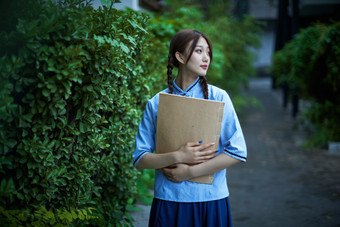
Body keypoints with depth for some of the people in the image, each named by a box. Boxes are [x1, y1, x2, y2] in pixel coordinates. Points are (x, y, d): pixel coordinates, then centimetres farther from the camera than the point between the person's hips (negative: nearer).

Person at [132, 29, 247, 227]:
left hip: (211, 201, 0)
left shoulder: (218, 97, -1)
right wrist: (178, 157, -16)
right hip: (168, 201, 0)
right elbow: (139, 160, 0)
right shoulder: (156, 103, 1)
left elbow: (238, 152, -7)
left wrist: (190, 172, -11)